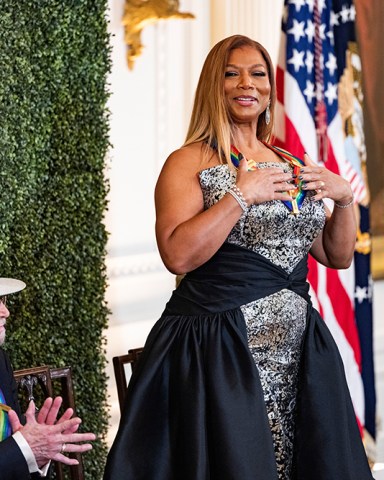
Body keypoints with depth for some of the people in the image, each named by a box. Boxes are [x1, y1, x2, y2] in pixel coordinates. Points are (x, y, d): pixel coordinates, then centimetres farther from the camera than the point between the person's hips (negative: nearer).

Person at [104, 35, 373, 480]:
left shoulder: (291, 164, 14)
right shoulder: (189, 163, -3)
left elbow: (338, 255, 18)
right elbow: (179, 255, -18)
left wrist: (344, 198, 2)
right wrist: (242, 194, -17)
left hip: (297, 352, 6)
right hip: (216, 352, -6)